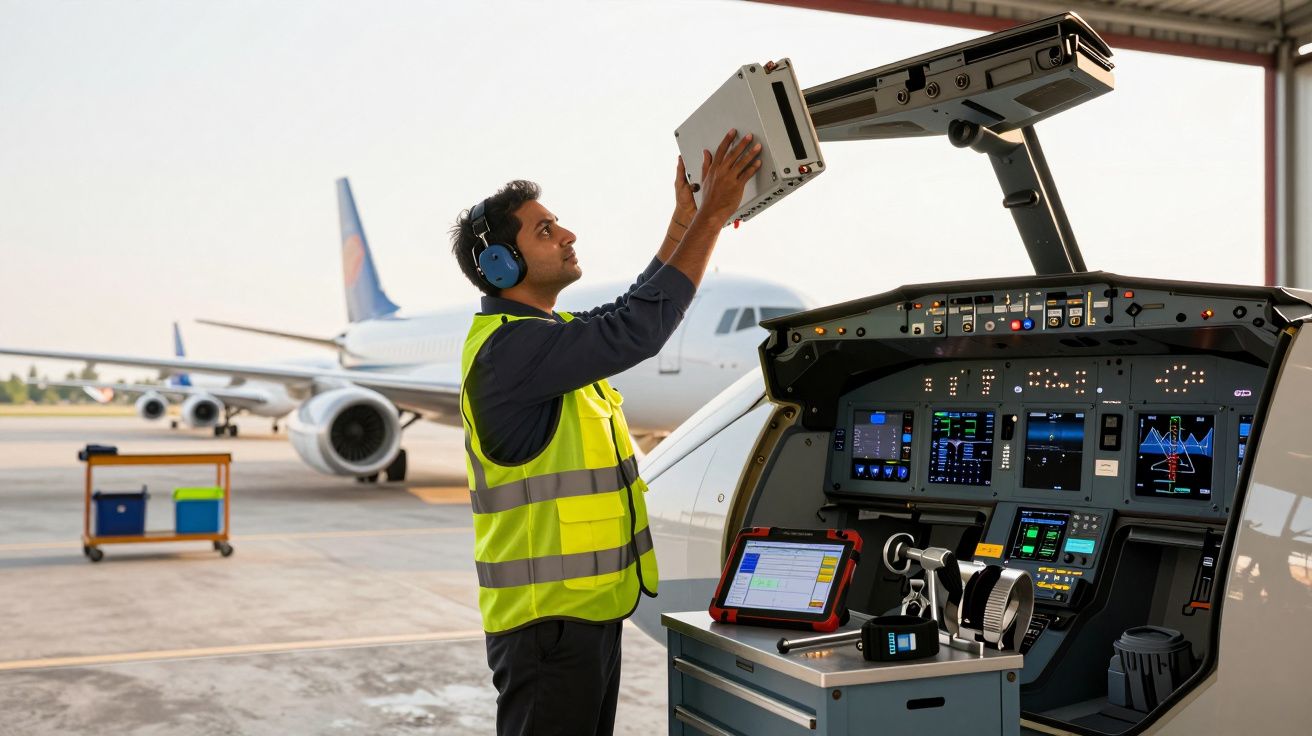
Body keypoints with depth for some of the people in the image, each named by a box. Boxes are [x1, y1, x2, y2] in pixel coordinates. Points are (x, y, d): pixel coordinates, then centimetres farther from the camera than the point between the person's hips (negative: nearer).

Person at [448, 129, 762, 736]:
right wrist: (711, 216, -22)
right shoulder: (507, 347, -20)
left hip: (589, 607, 10)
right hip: (547, 619, -10)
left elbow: (628, 313, 20)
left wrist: (685, 218, 10)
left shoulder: (547, 333, 13)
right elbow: (637, 331, -28)